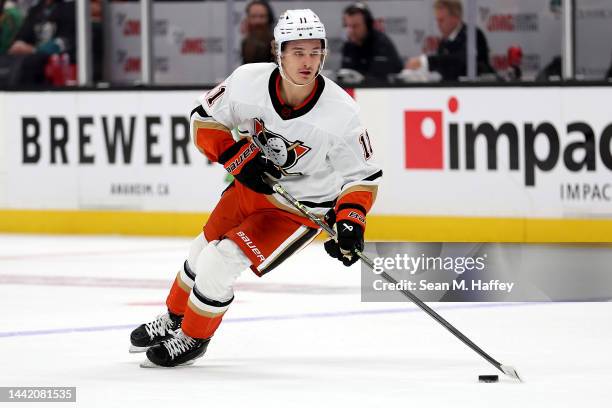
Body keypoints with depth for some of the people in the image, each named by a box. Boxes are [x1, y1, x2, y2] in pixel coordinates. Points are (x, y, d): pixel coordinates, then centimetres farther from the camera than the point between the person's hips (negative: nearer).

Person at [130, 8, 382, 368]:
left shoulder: (341, 112, -28)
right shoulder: (248, 81, -22)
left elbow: (363, 175, -14)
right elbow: (206, 120, -6)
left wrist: (352, 222, -27)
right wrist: (236, 155, -21)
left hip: (299, 207, -4)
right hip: (251, 185, 4)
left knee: (221, 261, -16)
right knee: (204, 250, 18)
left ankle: (194, 338, 10)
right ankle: (174, 320, 47)